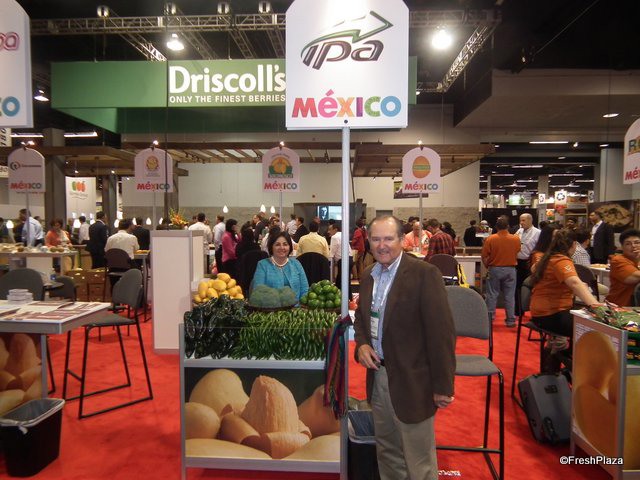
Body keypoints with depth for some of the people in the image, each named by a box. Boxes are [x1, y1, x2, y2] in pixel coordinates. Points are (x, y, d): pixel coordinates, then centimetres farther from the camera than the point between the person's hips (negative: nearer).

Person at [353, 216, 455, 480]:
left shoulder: (425, 274, -16)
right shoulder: (368, 275, 6)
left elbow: (441, 332, -16)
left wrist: (443, 385, -15)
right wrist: (361, 343, -2)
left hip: (411, 381, -6)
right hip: (377, 377, 7)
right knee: (386, 452, 23)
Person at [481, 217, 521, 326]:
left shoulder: (490, 239, -11)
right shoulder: (516, 239, -5)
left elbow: (484, 256, -7)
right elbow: (517, 254, 9)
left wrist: (487, 266, 8)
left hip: (494, 269, -1)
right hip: (510, 269, 1)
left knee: (492, 295, 7)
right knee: (509, 296, 8)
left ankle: (489, 318, 12)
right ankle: (510, 320, 13)